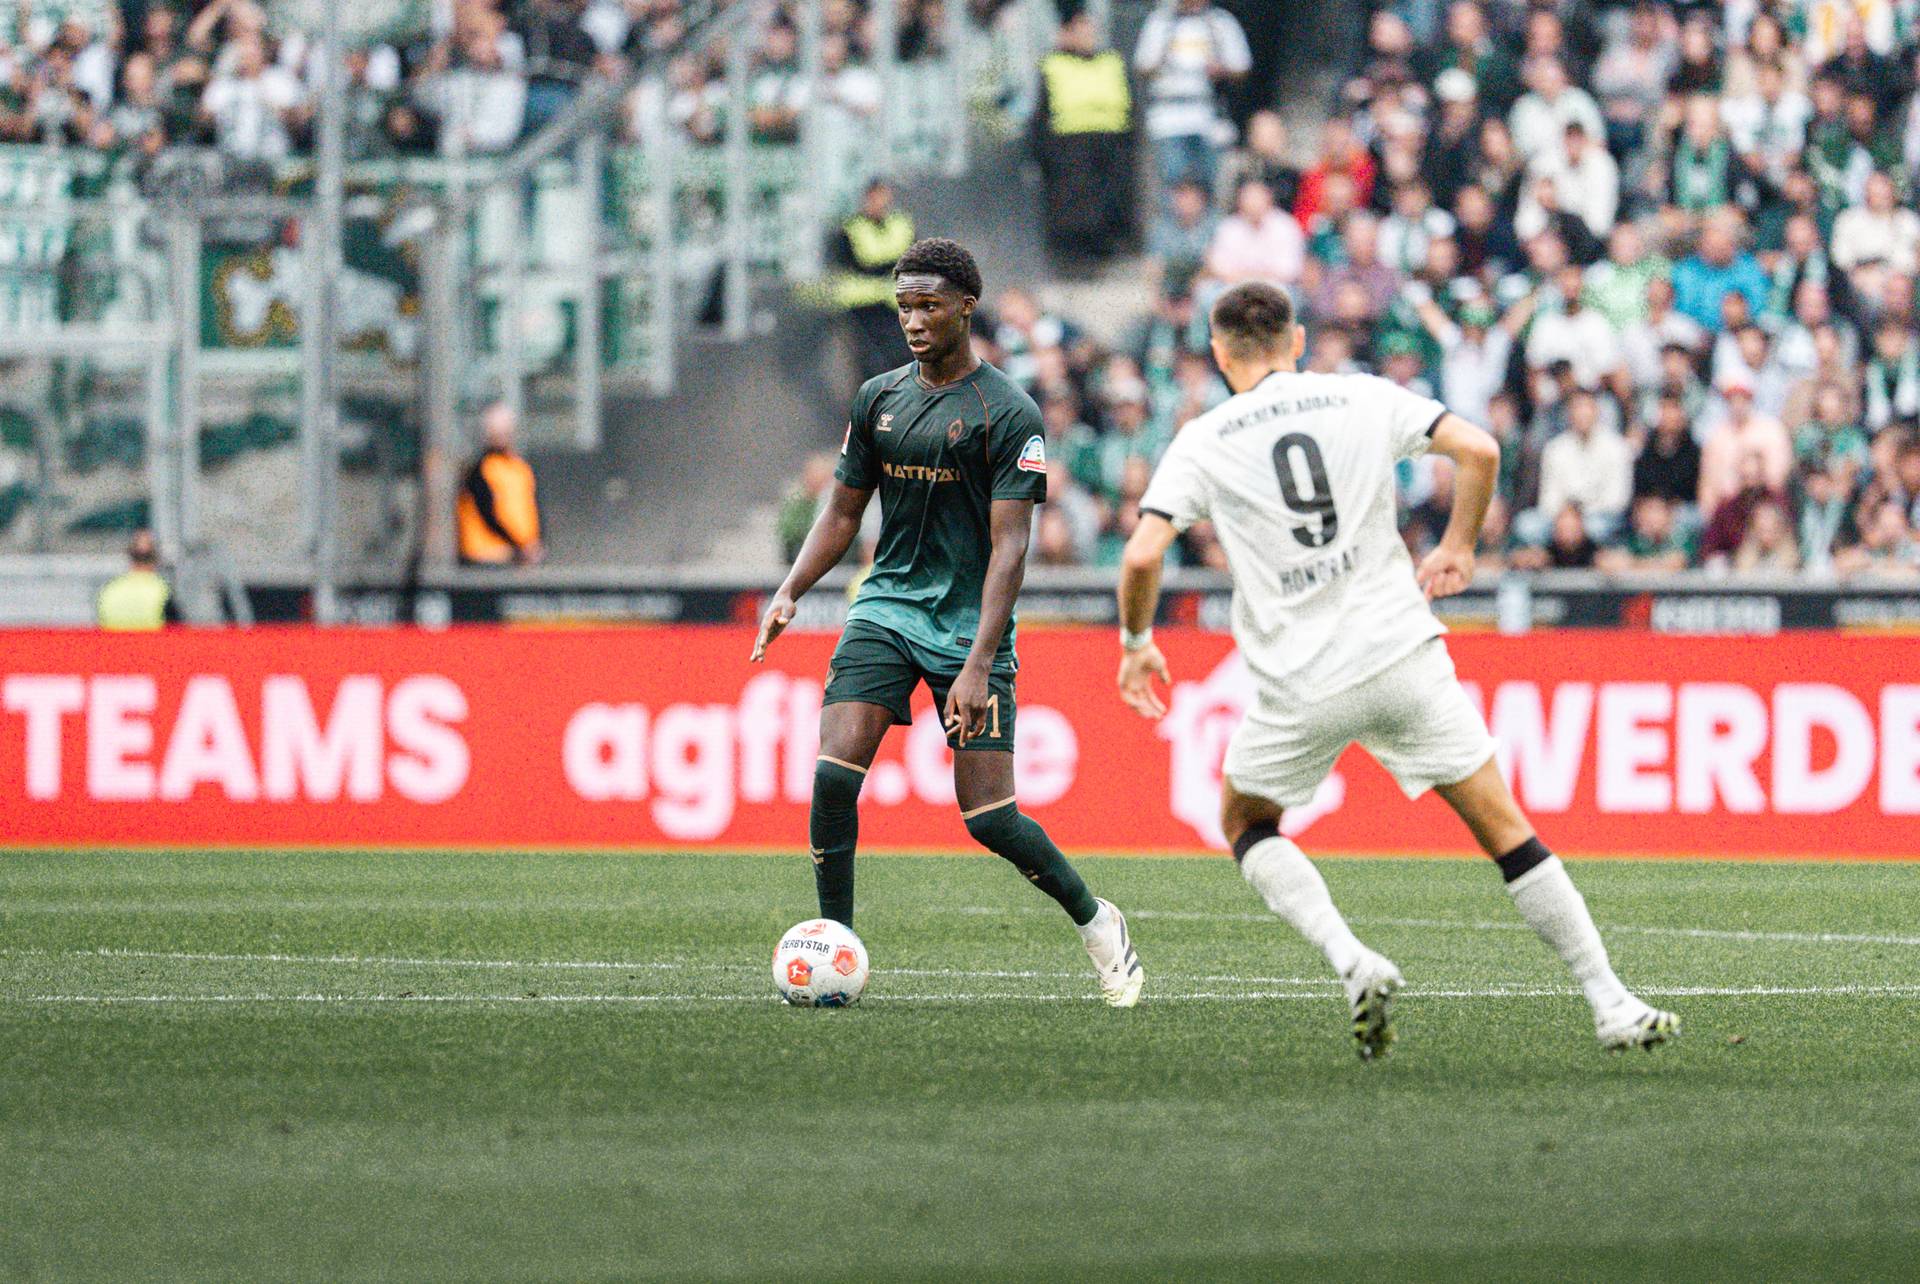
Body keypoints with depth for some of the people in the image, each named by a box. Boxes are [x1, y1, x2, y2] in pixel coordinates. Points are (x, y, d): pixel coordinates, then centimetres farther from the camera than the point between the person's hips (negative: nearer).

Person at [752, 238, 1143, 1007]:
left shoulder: (1008, 415, -9)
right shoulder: (879, 399, 9)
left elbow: (1010, 544, -14)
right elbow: (843, 512, 18)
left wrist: (979, 664, -22)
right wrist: (790, 592, 0)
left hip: (970, 625, -4)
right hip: (886, 606, 4)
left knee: (989, 819, -7)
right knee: (833, 776, -15)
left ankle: (1094, 920, 19)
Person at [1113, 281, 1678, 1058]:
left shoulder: (1202, 443, 2)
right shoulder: (1363, 399, 6)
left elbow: (1142, 556, -8)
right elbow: (1478, 450, -2)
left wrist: (1136, 642, 10)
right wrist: (1458, 547, 14)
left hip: (1301, 687, -1)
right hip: (1404, 657, 1)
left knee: (1245, 823, 22)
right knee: (1505, 830, 8)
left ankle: (1353, 963, 0)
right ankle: (1611, 1005, 4)